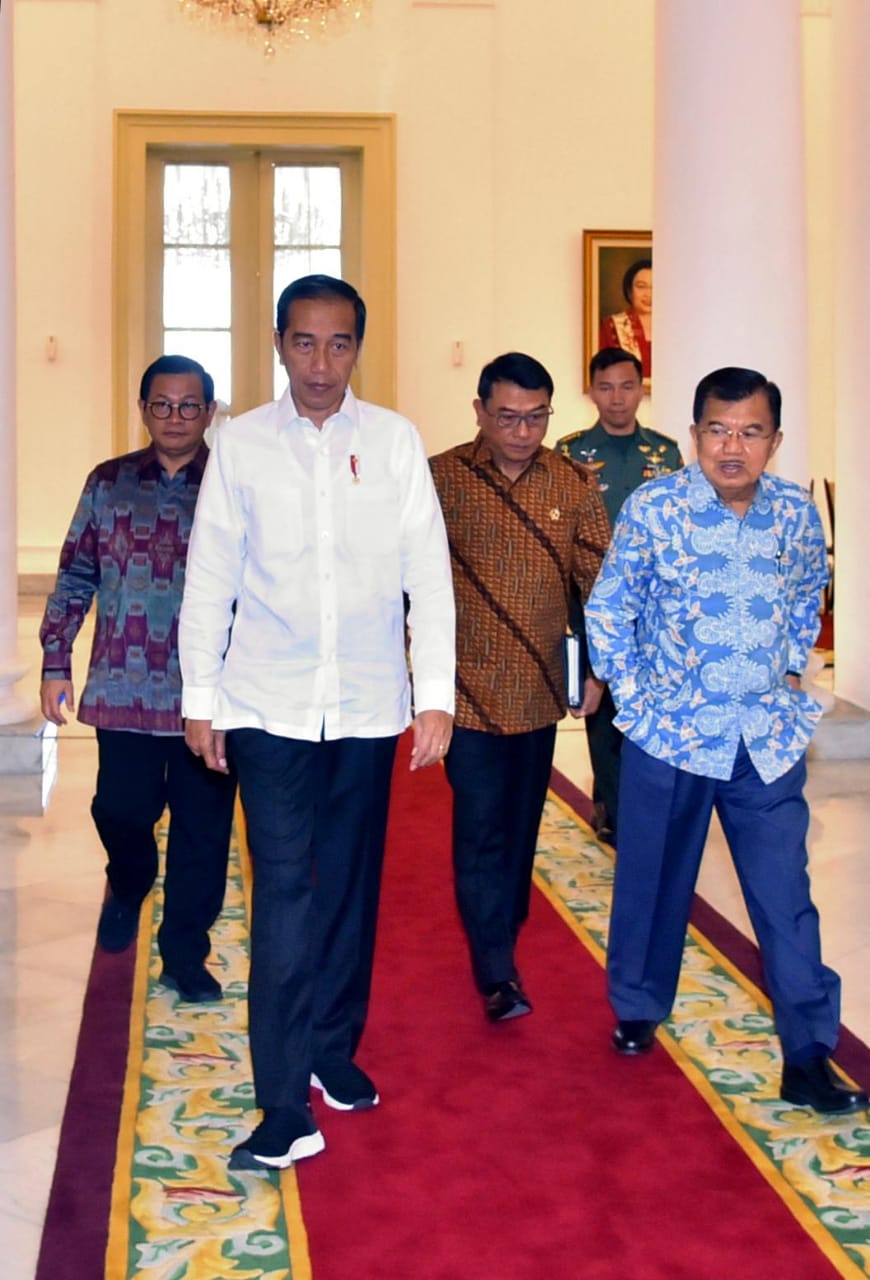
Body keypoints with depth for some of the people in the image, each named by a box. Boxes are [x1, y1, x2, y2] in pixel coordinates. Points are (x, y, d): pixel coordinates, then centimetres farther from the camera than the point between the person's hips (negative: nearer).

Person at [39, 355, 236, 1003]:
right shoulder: (108, 482, 7)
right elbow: (75, 578, 10)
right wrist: (55, 663, 4)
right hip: (124, 688, 1)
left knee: (203, 828, 4)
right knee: (121, 809, 3)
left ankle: (185, 954, 20)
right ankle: (129, 887, 38)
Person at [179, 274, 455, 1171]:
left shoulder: (394, 441, 1)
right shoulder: (241, 444, 1)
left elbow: (428, 572, 0)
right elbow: (211, 576, 4)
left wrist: (435, 692, -4)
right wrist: (200, 697, 2)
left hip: (368, 703, 2)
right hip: (269, 704, -1)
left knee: (351, 886, 12)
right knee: (285, 895, -6)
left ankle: (335, 1049, 31)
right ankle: (286, 1109, -2)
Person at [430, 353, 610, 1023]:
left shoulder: (573, 485, 0)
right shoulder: (440, 480, -7)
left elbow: (600, 581, 5)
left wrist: (600, 669, 1)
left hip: (541, 690, 3)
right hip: (471, 688, -3)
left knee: (522, 823, 15)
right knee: (482, 828, -3)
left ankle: (504, 935, 33)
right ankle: (495, 972, 5)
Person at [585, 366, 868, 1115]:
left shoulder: (798, 514, -1)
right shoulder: (653, 508, -10)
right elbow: (608, 608, -1)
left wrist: (791, 671, 9)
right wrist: (631, 696, -5)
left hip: (768, 740, 2)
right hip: (669, 735, -1)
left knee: (787, 899, 1)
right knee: (655, 883, 13)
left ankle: (809, 1058, 10)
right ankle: (637, 1011, 35)